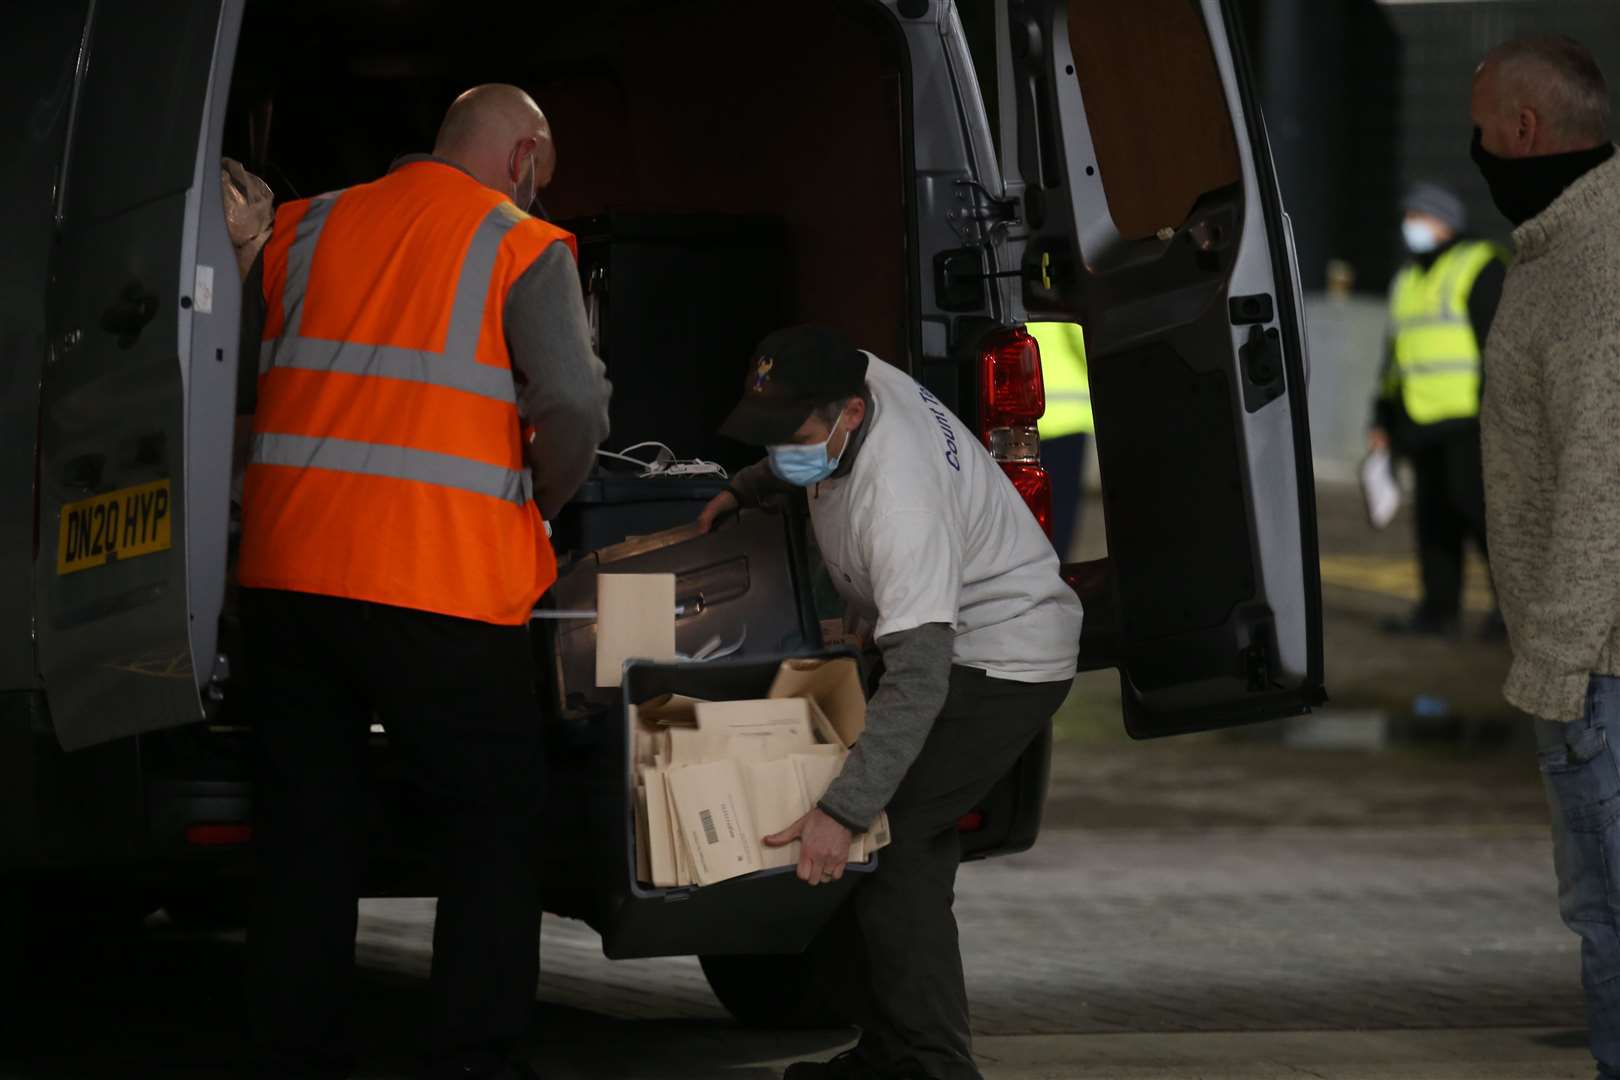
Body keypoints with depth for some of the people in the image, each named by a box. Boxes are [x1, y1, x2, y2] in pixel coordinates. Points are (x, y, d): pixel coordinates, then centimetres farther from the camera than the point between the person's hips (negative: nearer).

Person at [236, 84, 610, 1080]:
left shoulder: (309, 227, 13)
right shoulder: (524, 250, 0)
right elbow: (574, 406, -12)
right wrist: (541, 502, 7)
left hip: (287, 572, 4)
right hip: (442, 580, -4)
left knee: (307, 837, 12)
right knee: (494, 826, 7)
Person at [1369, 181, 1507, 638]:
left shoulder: (1480, 268, -3)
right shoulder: (1407, 282, 21)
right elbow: (1395, 356, 26)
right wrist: (1383, 420, 23)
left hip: (1470, 417, -8)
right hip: (1422, 422, 8)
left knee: (1472, 497, -16)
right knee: (1434, 514, 5)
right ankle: (1440, 608, 7)